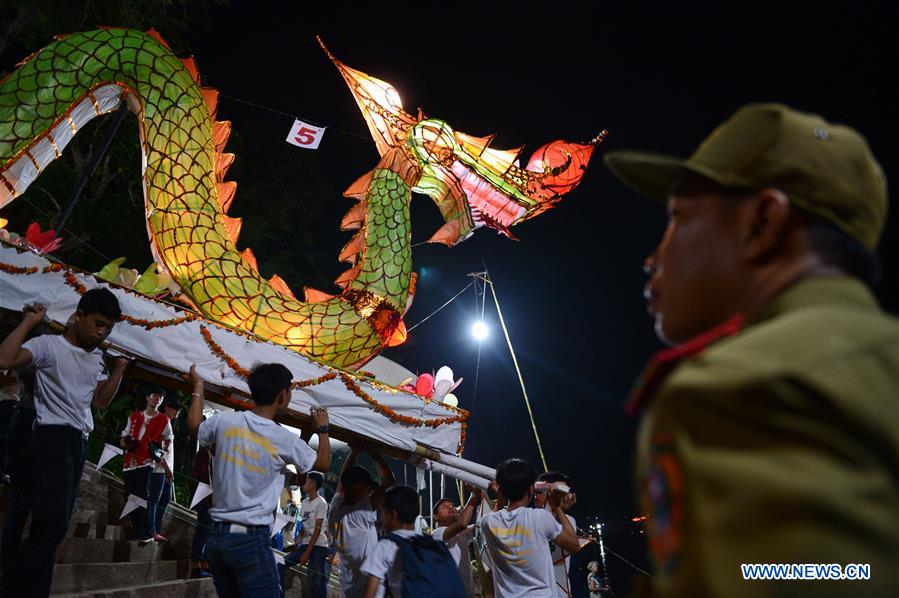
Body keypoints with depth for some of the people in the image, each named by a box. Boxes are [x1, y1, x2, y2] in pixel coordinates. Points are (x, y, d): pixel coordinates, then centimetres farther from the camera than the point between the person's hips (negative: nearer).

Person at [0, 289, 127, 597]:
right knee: (51, 525, -16)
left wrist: (120, 367, 10)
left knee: (56, 526, 10)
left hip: (78, 443, 9)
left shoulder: (97, 359, 16)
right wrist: (29, 321, -15)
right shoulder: (49, 345, -6)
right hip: (52, 438, -8)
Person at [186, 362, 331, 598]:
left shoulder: (225, 421, -1)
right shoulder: (285, 439, -9)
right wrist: (322, 428, 23)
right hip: (251, 540, -5)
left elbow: (194, 426, 23)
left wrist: (198, 388, 36)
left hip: (216, 536, 6)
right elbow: (323, 463, 8)